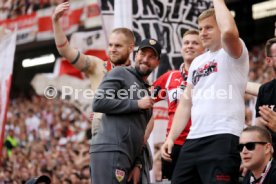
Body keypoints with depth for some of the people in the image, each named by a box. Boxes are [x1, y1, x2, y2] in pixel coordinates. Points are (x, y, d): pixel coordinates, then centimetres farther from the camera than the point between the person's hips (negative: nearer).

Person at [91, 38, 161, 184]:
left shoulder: (146, 91, 26)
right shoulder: (120, 73, 4)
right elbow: (98, 103, -10)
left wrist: (137, 164, 13)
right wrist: (137, 104, -7)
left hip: (128, 157, 9)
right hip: (110, 151, -8)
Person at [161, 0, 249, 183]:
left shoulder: (233, 53, 0)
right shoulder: (197, 62, 22)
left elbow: (229, 31, -24)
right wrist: (171, 137, 14)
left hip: (223, 138, -8)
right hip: (193, 140, 8)